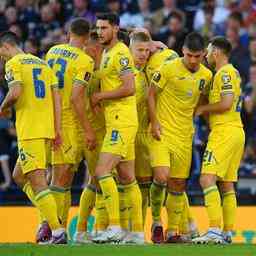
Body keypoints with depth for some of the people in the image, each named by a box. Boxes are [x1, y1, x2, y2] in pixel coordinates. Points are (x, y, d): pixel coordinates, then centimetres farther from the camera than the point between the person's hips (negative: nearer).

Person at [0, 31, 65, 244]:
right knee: (20, 175, 21)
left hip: (29, 130, -8)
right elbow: (56, 97, 13)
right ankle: (47, 220, 8)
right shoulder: (42, 63, 19)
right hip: (48, 130, 8)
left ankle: (58, 231, -17)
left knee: (37, 182, -9)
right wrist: (57, 130, 11)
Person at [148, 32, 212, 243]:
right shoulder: (169, 69, -11)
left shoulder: (206, 75, 5)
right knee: (161, 177, -20)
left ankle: (173, 231, 17)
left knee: (178, 185, 7)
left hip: (184, 135, 5)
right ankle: (156, 221, 1)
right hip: (162, 131, -5)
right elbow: (151, 94, -4)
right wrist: (154, 121, -11)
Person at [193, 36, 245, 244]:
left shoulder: (224, 73, -9)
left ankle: (215, 230, -25)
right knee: (227, 185, 10)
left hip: (225, 132, -10)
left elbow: (226, 103, -19)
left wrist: (203, 109, -7)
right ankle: (228, 232, 9)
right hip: (237, 132, 10)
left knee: (207, 179, -16)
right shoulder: (233, 72, 20)